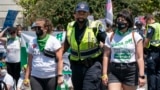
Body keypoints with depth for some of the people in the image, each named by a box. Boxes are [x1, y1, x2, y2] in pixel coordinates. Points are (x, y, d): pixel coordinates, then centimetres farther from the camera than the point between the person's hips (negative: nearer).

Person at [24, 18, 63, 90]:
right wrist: (27, 77, 6)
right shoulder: (32, 42, 7)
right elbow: (30, 61, 10)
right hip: (35, 77, 2)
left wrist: (60, 75, -15)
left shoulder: (54, 41, -3)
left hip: (51, 77, -2)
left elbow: (59, 60, -6)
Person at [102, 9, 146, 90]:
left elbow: (140, 58, -4)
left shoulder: (135, 36, 0)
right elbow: (106, 56, 8)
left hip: (131, 71, -1)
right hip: (114, 71, 2)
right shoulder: (111, 37, 7)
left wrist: (141, 75, -11)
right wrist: (104, 74, 1)